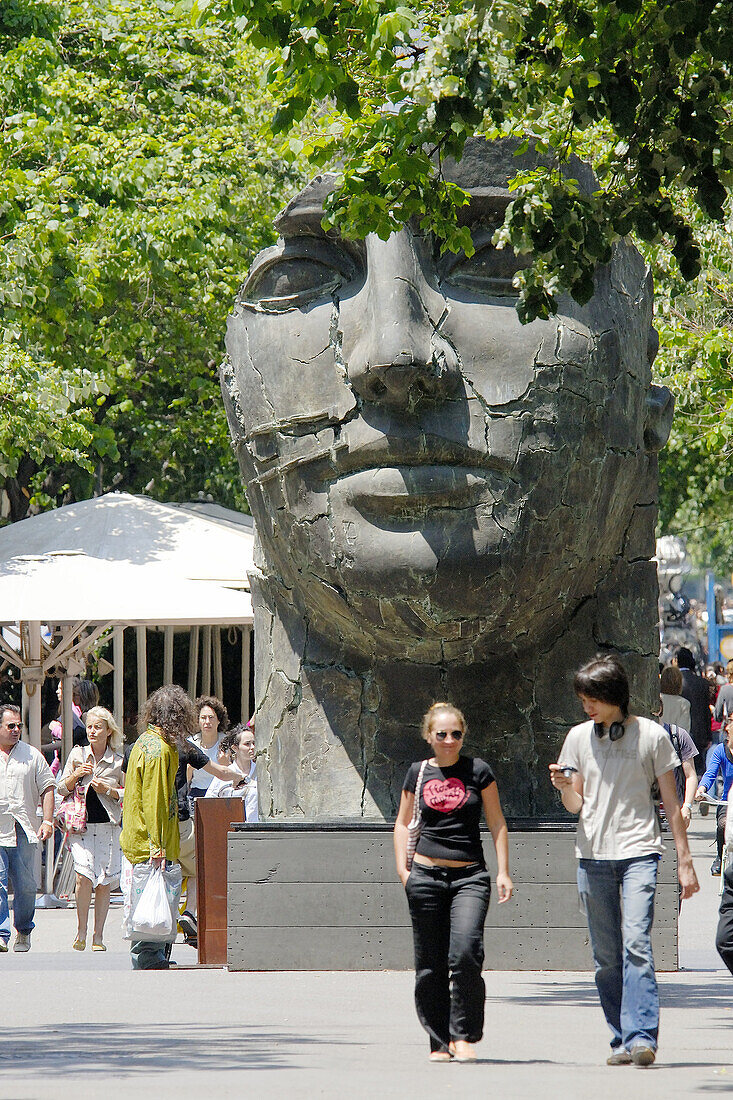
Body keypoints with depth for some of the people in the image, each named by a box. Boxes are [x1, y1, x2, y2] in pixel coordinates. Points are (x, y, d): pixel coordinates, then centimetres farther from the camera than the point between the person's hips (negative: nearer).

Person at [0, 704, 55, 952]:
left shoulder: (32, 755, 11)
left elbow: (47, 788, 11)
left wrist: (47, 821, 0)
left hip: (24, 831, 1)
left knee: (26, 886, 2)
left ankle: (23, 932, 17)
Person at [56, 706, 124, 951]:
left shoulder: (118, 760, 3)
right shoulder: (77, 754, 7)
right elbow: (61, 789, 11)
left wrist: (108, 789, -10)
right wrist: (76, 776, -7)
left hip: (109, 826, 0)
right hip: (82, 824, 0)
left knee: (104, 882, 0)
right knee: (84, 875, -16)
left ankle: (98, 936, 9)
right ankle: (81, 932, -2)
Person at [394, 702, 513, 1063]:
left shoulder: (478, 771, 4)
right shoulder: (418, 773, 8)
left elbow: (497, 822, 7)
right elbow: (403, 822, 17)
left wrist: (503, 871, 1)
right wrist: (402, 868, 6)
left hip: (470, 877, -2)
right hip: (426, 876, 2)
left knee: (465, 954, -19)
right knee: (431, 964, 3)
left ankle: (463, 1036, -9)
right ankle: (439, 1042, 13)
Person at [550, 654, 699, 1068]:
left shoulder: (651, 735, 1)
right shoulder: (579, 737, 9)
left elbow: (671, 801, 6)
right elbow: (576, 805, 13)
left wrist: (685, 860, 4)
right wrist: (564, 787, -11)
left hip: (639, 851, -3)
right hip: (593, 855, 3)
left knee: (636, 944, -18)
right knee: (606, 956, 3)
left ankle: (642, 1037, -22)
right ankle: (622, 1039, 10)